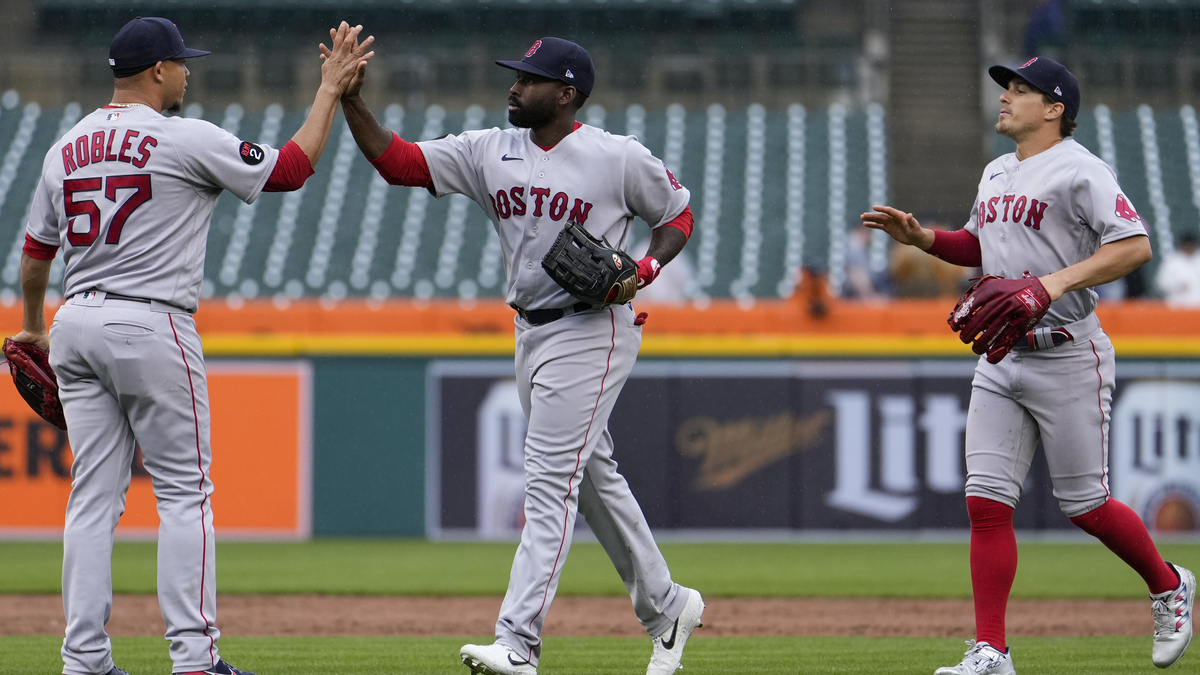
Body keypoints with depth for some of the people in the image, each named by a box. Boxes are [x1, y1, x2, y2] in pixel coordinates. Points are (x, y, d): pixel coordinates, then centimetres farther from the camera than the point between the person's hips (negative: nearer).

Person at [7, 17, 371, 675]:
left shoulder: (65, 148, 11)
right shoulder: (186, 140, -9)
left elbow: (35, 252, 19)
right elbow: (291, 168, -4)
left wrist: (32, 326, 34)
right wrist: (330, 88, 6)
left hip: (76, 325, 6)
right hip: (151, 325, -6)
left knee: (93, 497, 7)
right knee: (184, 491, -1)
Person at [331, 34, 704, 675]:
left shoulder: (619, 158, -10)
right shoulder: (490, 151, 3)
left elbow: (677, 215, 3)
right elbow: (397, 161, -2)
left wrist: (642, 271, -15)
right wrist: (350, 100, -14)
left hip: (592, 330, -7)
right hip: (531, 333, 7)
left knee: (549, 483, -14)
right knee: (592, 478, 16)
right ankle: (666, 608, 31)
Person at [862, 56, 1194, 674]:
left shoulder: (1078, 171, -12)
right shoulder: (996, 174, 15)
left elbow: (1135, 246, -20)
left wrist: (1061, 280, -29)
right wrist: (921, 238, 12)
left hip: (1067, 359, -7)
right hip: (1001, 361, 7)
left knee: (1084, 504, -1)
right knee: (986, 501, -2)